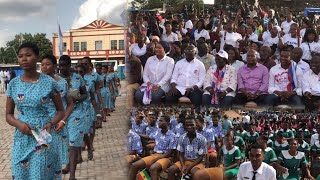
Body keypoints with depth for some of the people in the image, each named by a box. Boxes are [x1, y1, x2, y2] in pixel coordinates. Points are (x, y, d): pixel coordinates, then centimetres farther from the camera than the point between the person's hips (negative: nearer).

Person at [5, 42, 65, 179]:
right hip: (21, 139, 3)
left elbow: (60, 110, 1)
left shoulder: (49, 82, -7)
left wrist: (51, 123, -18)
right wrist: (18, 124, -15)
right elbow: (8, 115, 7)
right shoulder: (13, 84, 1)